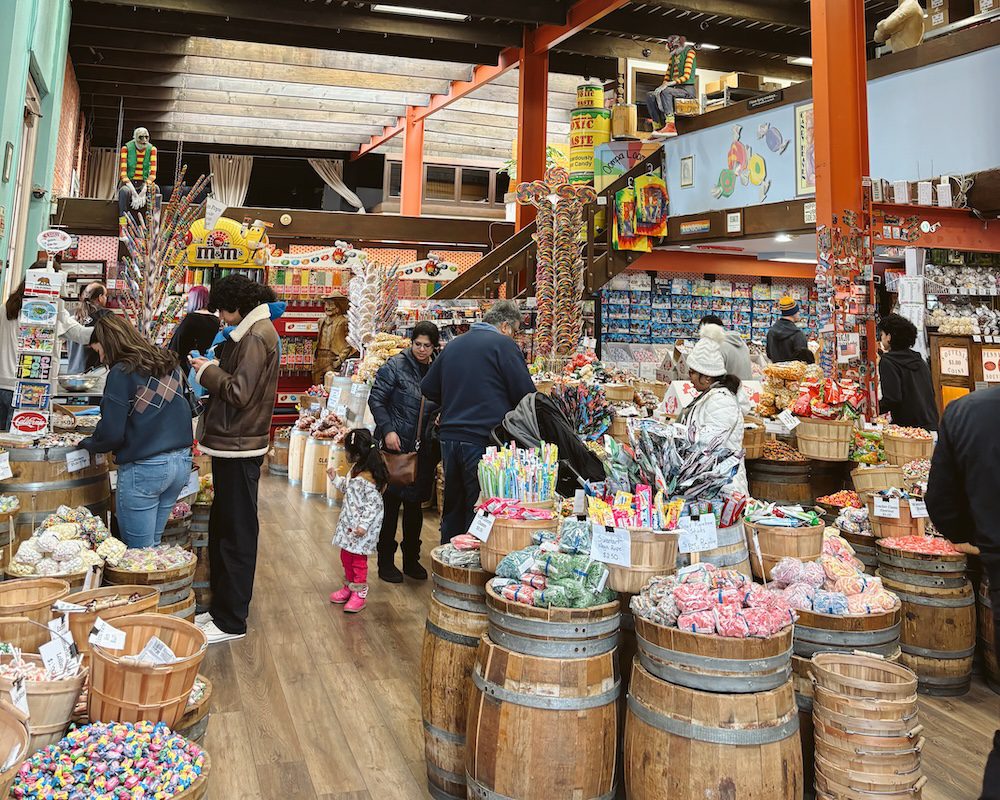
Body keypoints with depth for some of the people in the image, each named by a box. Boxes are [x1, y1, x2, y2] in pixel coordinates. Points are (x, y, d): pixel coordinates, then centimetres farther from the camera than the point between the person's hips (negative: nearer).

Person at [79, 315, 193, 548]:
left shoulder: (122, 373, -11)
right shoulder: (170, 364, 9)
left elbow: (111, 434, -11)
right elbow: (187, 408, 19)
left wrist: (87, 444, 8)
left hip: (144, 468, -7)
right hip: (182, 462, 7)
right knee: (153, 544, 17)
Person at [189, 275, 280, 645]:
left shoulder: (257, 335, -15)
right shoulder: (253, 331, 16)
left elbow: (239, 392, -21)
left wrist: (208, 372, -7)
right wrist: (212, 368, 3)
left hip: (239, 449, -10)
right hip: (233, 444, 10)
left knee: (236, 534, -2)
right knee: (222, 529, 17)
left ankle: (231, 621, 8)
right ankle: (221, 608, 28)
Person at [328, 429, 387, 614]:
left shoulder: (367, 480, -27)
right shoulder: (355, 470, 3)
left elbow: (374, 505, -25)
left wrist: (363, 525, -27)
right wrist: (336, 478, 12)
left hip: (361, 528, -10)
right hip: (349, 524, 10)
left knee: (358, 560, 3)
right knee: (346, 556, 20)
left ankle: (360, 593, 17)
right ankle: (349, 586, 37)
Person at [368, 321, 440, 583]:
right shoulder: (396, 366, -6)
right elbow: (376, 399, -7)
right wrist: (388, 430, -16)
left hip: (423, 450, 4)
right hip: (397, 446, -4)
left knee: (415, 504, 13)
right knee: (391, 504, 4)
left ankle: (412, 560, 26)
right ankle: (386, 562, 16)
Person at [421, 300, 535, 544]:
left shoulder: (453, 345, 13)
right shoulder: (502, 344, -7)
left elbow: (427, 389, 19)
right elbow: (527, 394, -9)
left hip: (450, 437, 7)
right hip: (484, 440, -7)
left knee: (453, 507, 17)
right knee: (480, 510, 1)